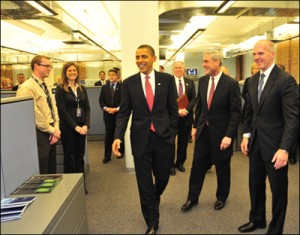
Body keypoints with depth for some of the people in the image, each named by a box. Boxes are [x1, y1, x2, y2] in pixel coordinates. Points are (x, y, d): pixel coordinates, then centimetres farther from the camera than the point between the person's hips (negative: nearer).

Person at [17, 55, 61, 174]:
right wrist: (52, 130, -12)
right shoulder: (27, 87, -15)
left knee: (52, 169, 18)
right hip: (39, 134, -8)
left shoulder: (45, 86, 14)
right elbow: (35, 115, -20)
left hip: (50, 133, 8)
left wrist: (56, 129, -2)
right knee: (41, 172, 1)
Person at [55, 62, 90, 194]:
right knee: (69, 156, 4)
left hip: (82, 127, 5)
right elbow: (62, 111, -10)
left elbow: (87, 108, 6)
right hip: (68, 127, -4)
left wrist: (86, 125, -8)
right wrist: (75, 126, -15)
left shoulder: (82, 88, 11)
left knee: (80, 156, 10)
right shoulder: (60, 89, -3)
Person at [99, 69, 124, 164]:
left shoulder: (122, 87, -1)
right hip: (108, 115, 2)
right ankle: (107, 156, 6)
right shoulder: (104, 87, 10)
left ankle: (121, 152, 26)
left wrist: (117, 109, -16)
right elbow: (101, 100, 6)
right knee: (108, 135, 1)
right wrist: (106, 108, -11)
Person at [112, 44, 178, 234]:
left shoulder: (167, 79, -1)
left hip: (164, 136, 0)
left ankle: (156, 196, 50)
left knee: (163, 176, 13)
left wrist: (173, 132, 1)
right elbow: (124, 112, 0)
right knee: (144, 182, 8)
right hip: (141, 138, 0)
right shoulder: (129, 83, 1)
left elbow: (173, 109, 3)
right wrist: (118, 136, -11)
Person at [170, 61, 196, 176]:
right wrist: (177, 111, -18)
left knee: (183, 141, 12)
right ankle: (171, 164, 17)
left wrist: (186, 110, -14)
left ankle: (180, 162, 27)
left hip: (186, 116, 3)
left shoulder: (190, 82, 8)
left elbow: (193, 99, 2)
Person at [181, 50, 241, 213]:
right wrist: (195, 126, 11)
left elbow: (236, 112, -15)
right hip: (203, 130, 5)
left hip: (221, 132, -4)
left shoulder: (231, 83, -15)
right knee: (197, 165, 8)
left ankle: (221, 197, 34)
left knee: (222, 168, 13)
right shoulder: (202, 81, 3)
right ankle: (192, 198, 23)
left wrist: (229, 135, -19)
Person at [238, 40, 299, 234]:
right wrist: (246, 135, 7)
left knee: (278, 189, 11)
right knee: (255, 185, 19)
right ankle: (257, 219, 41)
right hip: (255, 143, 7)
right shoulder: (253, 81, 7)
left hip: (275, 145, -6)